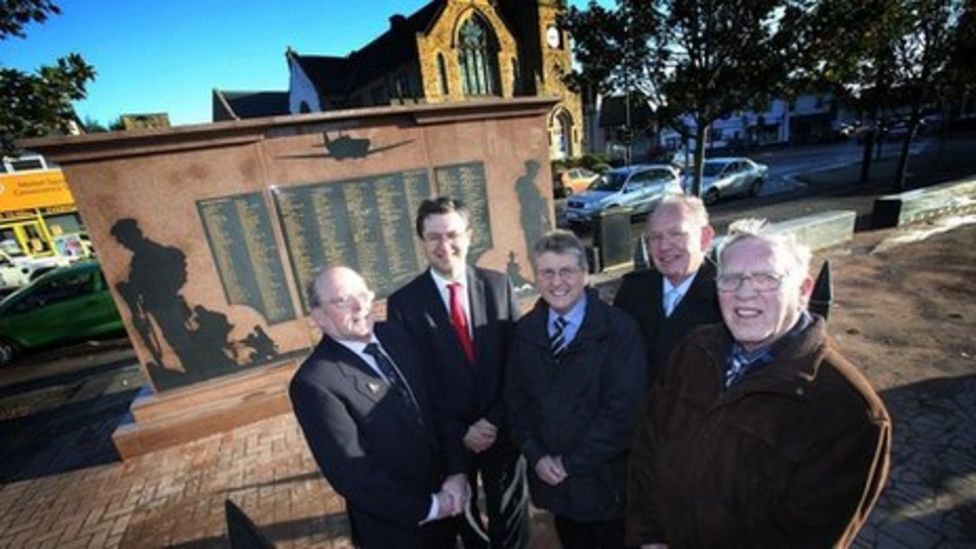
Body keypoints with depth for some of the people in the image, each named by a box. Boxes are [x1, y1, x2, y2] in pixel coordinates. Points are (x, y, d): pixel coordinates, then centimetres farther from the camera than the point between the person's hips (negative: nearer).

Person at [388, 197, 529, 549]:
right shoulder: (403, 303, -13)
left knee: (510, 516, 24)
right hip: (447, 437, -1)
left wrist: (495, 419, -13)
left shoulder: (498, 285, -8)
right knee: (463, 518, 26)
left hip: (502, 429, 1)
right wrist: (459, 432, -11)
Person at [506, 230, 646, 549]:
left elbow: (622, 408, -18)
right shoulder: (525, 330, -2)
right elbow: (515, 398, 2)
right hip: (550, 476, 3)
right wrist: (536, 456, -7)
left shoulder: (619, 329, -15)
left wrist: (571, 463, -14)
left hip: (605, 480, -3)